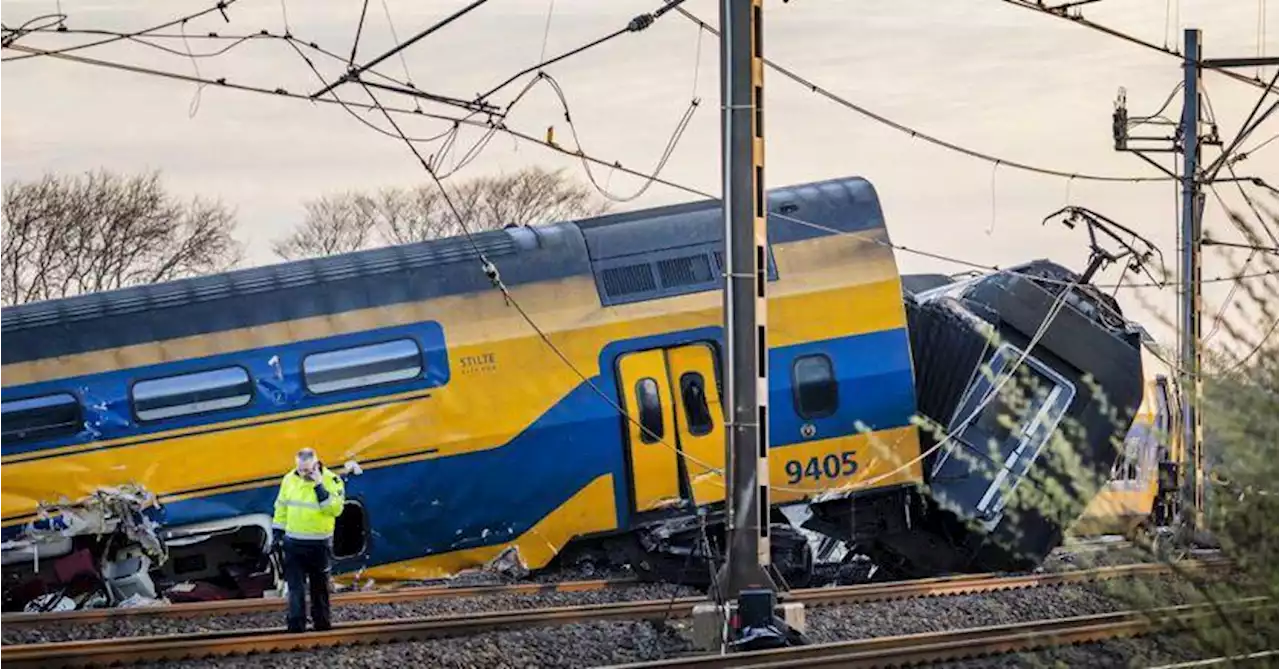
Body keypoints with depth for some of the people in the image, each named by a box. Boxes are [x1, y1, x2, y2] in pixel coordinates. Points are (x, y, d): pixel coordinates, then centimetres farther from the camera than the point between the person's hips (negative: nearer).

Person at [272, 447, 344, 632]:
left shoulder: (331, 481, -10)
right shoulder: (290, 479, 1)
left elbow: (335, 509, -23)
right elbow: (281, 508, 11)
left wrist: (320, 487, -27)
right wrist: (277, 534, 9)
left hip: (319, 544, -2)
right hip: (294, 542, 2)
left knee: (320, 586, 10)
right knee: (295, 585, -3)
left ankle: (321, 620, 23)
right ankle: (296, 623, -4)